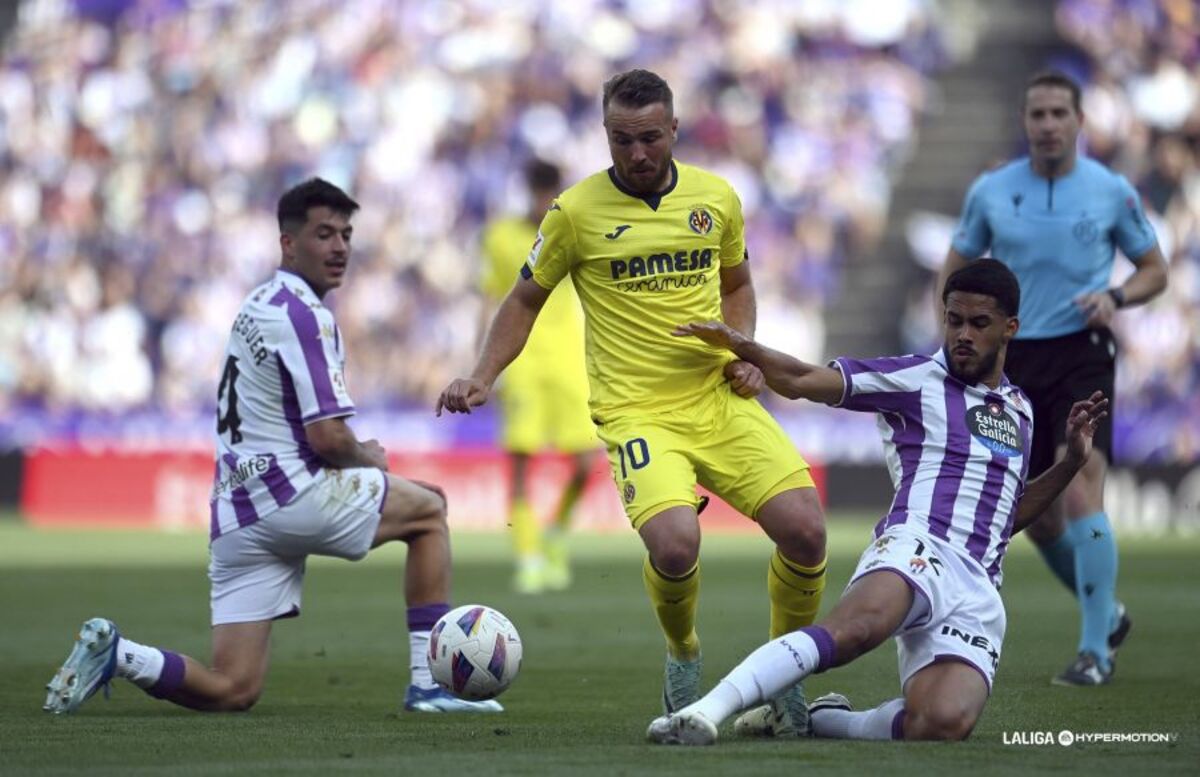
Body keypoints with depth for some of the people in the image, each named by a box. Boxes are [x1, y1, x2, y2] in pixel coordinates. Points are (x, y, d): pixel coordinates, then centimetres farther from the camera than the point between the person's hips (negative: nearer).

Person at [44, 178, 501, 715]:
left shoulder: (259, 306, 19)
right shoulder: (303, 315, -11)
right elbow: (329, 437, -16)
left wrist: (356, 459, 13)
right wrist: (370, 459, 6)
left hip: (236, 512, 8)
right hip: (292, 495, -8)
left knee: (231, 690, 6)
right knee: (430, 509, 13)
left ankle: (115, 653, -11)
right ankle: (428, 684, 6)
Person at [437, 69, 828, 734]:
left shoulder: (716, 198, 7)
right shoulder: (577, 211, -1)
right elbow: (526, 299, 11)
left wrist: (743, 353, 7)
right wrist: (483, 376, -1)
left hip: (719, 399, 3)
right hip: (636, 410, -3)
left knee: (805, 530, -14)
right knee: (675, 545, -29)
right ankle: (683, 656, 6)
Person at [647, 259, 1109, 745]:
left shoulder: (1019, 409, 27)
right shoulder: (917, 379, 10)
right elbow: (803, 381, 1)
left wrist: (1072, 460, 25)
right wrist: (742, 348, -14)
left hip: (979, 591, 4)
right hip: (917, 549, -4)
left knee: (944, 723, -28)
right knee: (859, 627, -42)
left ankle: (819, 719, -4)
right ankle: (706, 711, -49)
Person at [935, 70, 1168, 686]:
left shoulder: (1113, 192, -1)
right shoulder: (990, 192, 4)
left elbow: (1154, 269, 9)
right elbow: (955, 271, 14)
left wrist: (1115, 297, -11)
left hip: (1082, 353, -3)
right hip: (1014, 360, 3)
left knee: (1081, 485, -22)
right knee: (1040, 521, 5)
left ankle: (1095, 650, -18)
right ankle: (1107, 614, 32)